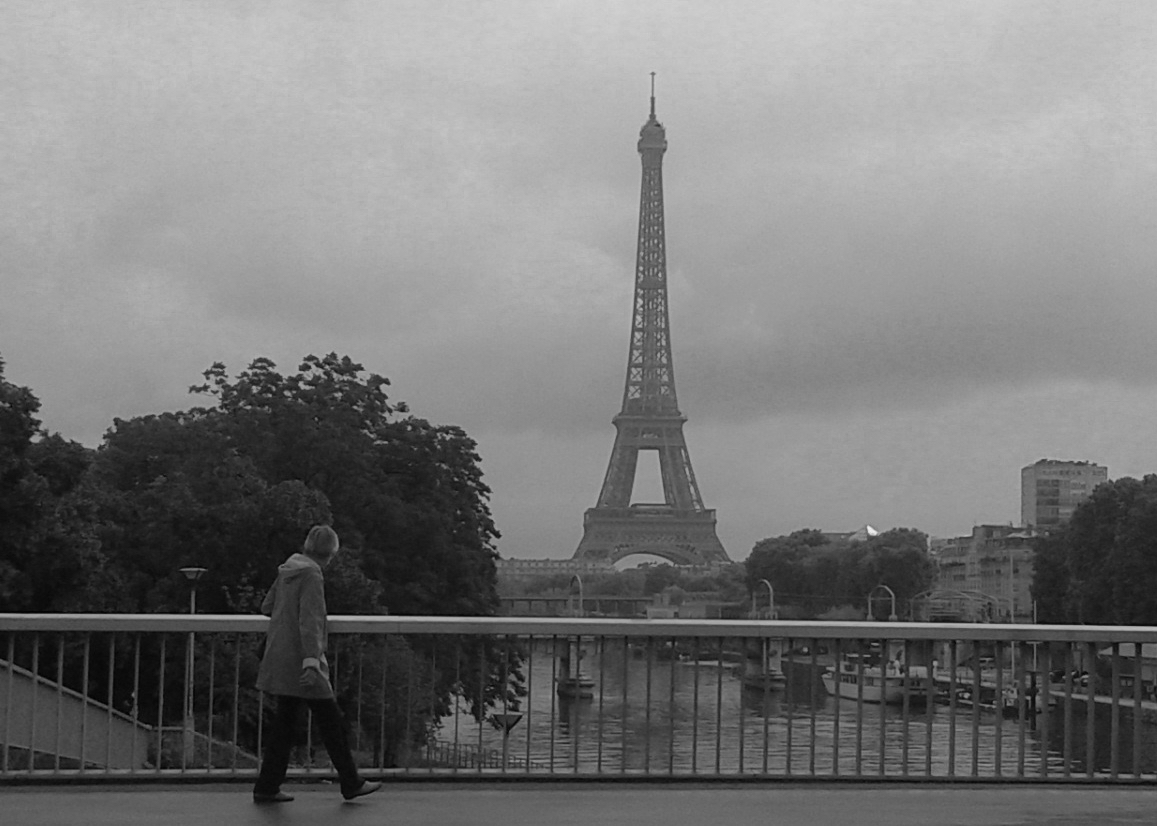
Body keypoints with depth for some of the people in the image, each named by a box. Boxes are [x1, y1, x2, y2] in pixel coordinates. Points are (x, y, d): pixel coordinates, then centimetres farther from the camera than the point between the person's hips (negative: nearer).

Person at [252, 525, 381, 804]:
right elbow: (310, 621, -23)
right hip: (299, 660, -9)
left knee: (284, 721, 12)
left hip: (280, 660, 9)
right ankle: (351, 783, 9)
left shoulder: (286, 571, 10)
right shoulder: (311, 575, -14)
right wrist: (311, 661, -28)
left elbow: (267, 606, 21)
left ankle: (267, 787, 11)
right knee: (331, 720, 1)